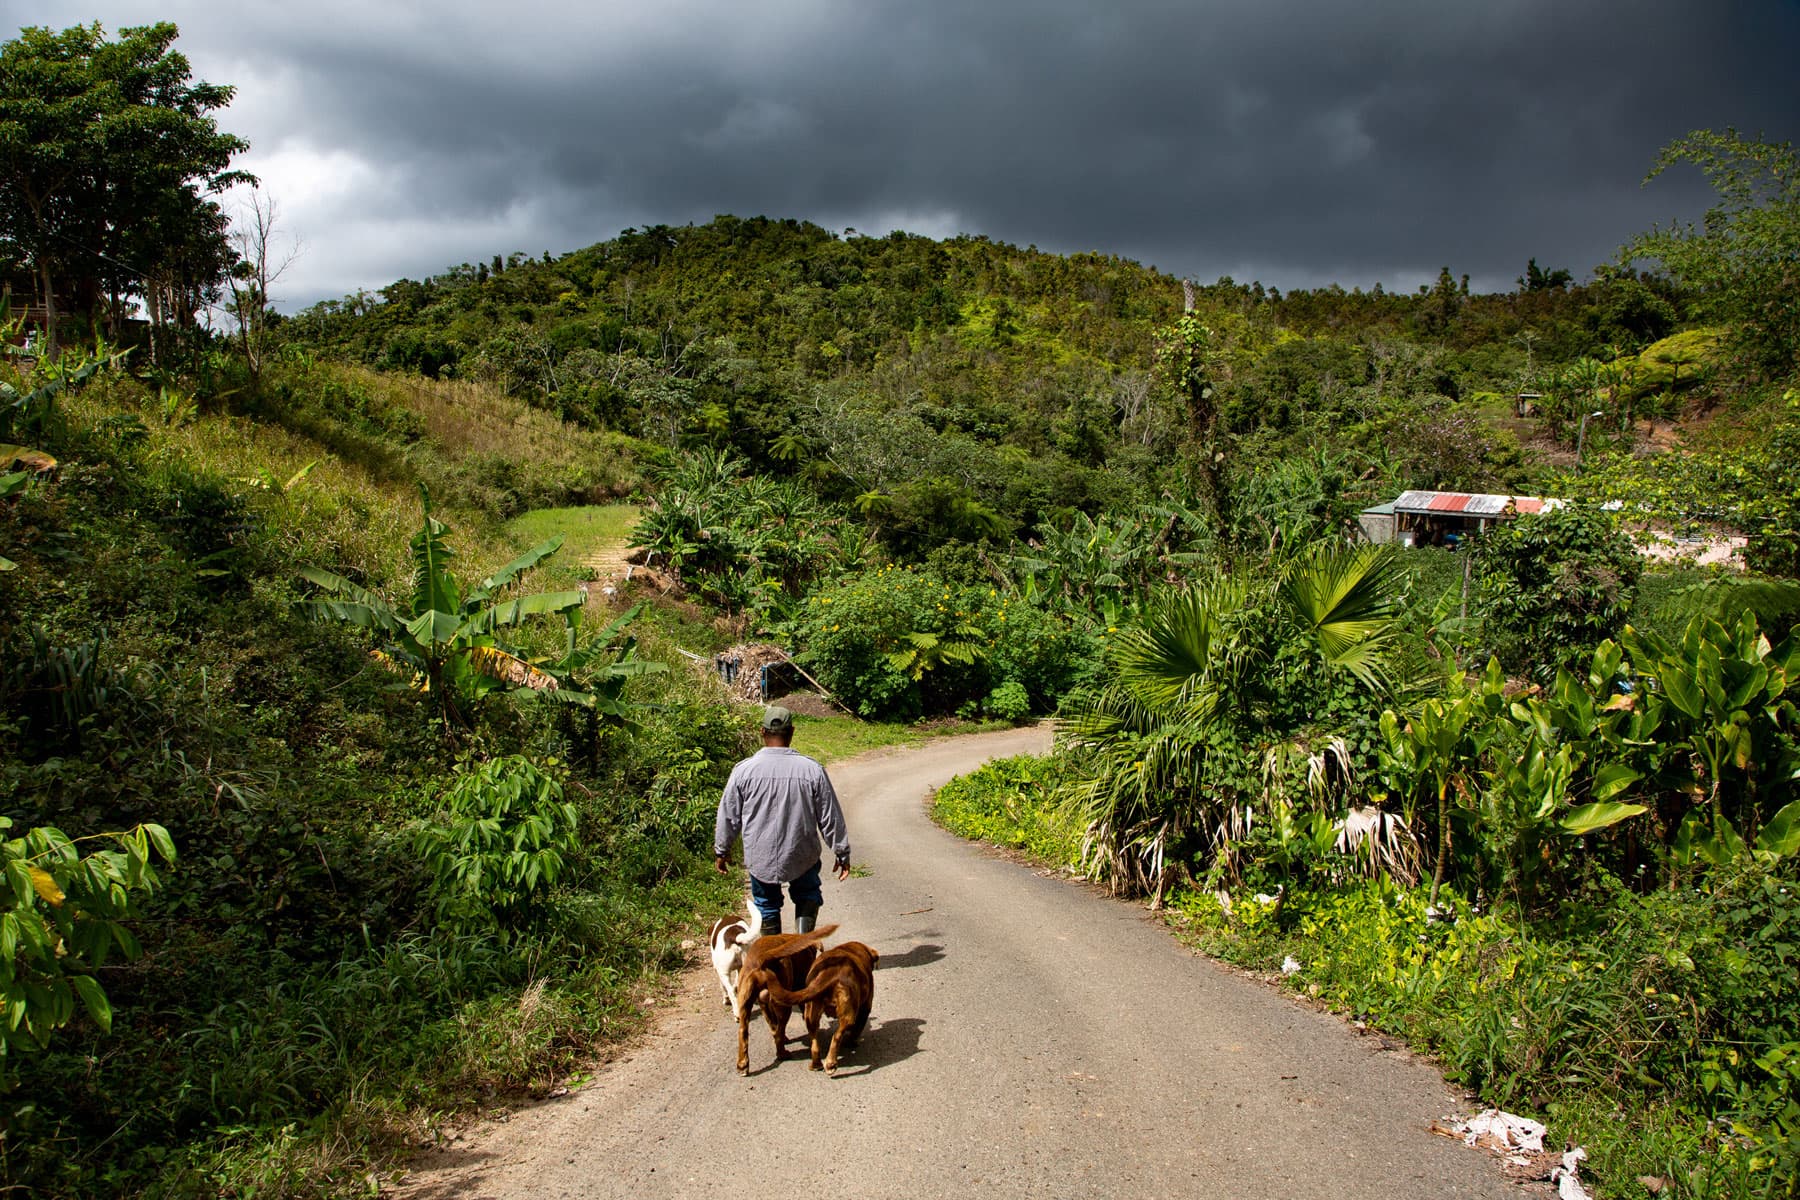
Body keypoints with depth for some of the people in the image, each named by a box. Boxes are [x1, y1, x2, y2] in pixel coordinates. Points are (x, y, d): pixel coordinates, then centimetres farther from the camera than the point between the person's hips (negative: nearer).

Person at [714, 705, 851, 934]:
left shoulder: (744, 770, -10)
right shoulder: (812, 770, -11)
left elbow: (729, 817, 0)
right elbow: (831, 818, -4)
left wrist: (721, 851, 15)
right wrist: (842, 853, 8)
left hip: (760, 858, 0)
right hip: (802, 856, 0)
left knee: (767, 906, 19)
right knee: (807, 895, 24)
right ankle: (805, 934, 2)